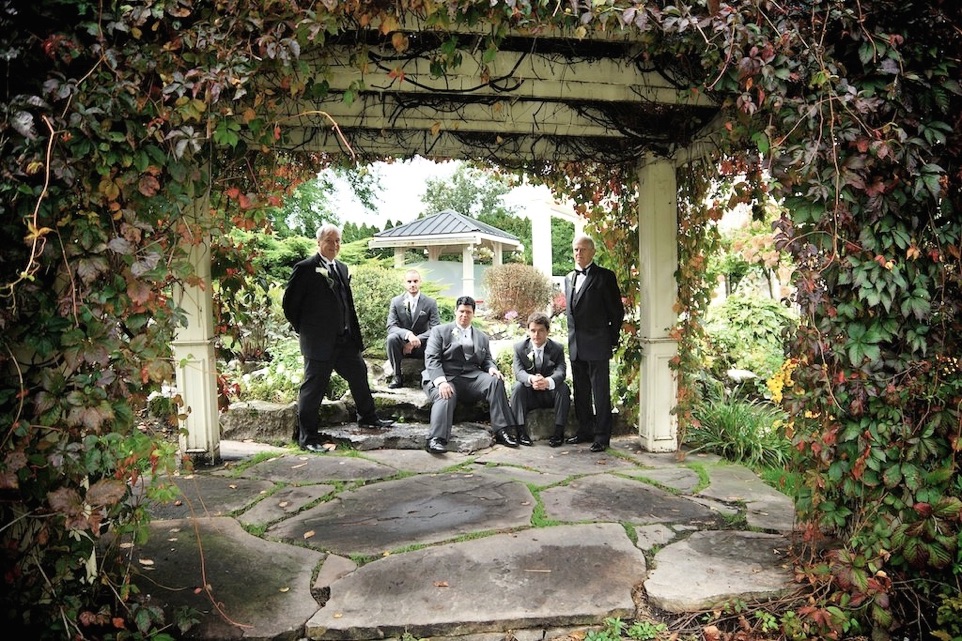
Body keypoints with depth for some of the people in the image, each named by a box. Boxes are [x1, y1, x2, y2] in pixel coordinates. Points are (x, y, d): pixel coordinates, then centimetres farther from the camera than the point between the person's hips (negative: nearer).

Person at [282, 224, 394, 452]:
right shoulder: (305, 268, -10)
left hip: (345, 339, 8)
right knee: (313, 387, 0)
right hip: (319, 341, -7)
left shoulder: (342, 268, 13)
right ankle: (306, 437, 10)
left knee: (359, 374, 18)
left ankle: (367, 417, 38)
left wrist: (354, 334, 12)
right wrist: (303, 329, -2)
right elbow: (289, 303, -9)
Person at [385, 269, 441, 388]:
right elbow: (391, 326, -12)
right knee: (392, 338, -31)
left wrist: (416, 339, -25)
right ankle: (397, 376, -18)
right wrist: (408, 334, -32)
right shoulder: (396, 301, -3)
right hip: (402, 344, 1)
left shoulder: (430, 303, -4)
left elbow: (436, 329, -11)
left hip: (422, 345, 0)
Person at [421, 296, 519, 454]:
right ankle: (436, 439, -42)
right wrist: (441, 381, -20)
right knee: (445, 397, -35)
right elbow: (431, 358, -2)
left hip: (472, 377, 3)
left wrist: (492, 368, -8)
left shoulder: (482, 338, 24)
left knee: (496, 380, -23)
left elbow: (487, 360, 20)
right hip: (445, 377, -3)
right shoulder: (440, 331, 11)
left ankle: (501, 430, -23)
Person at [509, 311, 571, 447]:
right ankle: (521, 431, -26)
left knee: (563, 387, -27)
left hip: (550, 394, 0)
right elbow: (518, 371, -19)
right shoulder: (519, 347, -5)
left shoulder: (557, 348, -6)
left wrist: (547, 381, -47)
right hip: (529, 396, 0)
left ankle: (559, 431, -23)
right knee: (518, 386, -28)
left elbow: (561, 371, -22)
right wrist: (531, 379, -45)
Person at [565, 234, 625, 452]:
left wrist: (612, 340, -3)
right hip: (575, 346, 7)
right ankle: (585, 431, 25)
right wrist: (572, 338, 14)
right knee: (580, 391, 14)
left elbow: (617, 311, -4)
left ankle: (602, 435, 6)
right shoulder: (569, 278, 14)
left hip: (596, 345, -7)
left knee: (600, 392, -1)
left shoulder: (605, 276, -5)